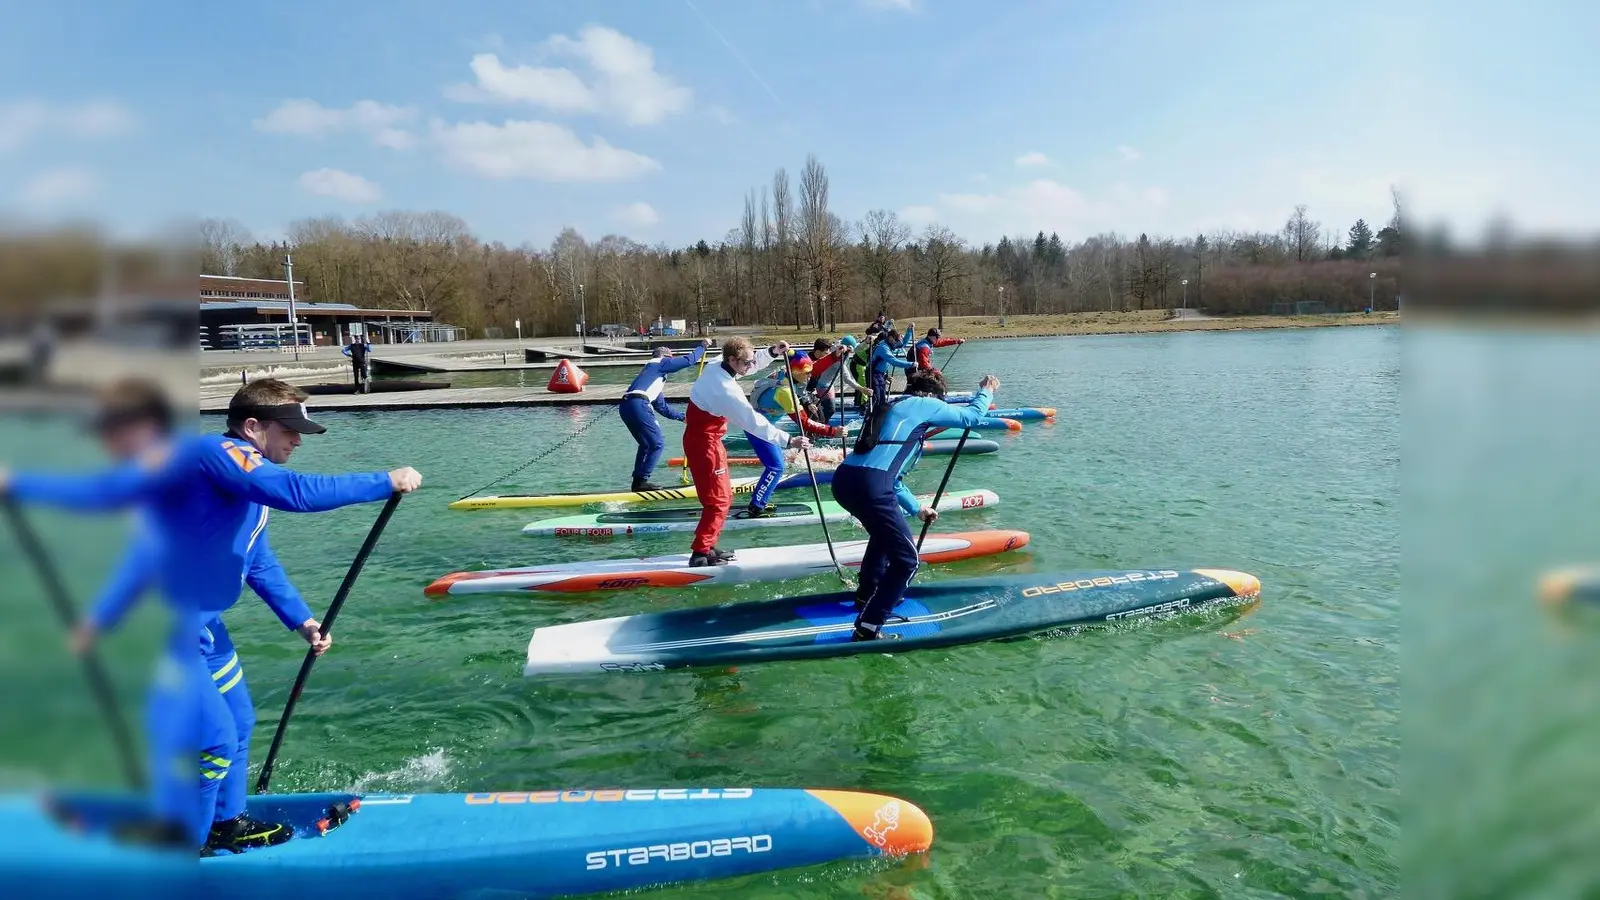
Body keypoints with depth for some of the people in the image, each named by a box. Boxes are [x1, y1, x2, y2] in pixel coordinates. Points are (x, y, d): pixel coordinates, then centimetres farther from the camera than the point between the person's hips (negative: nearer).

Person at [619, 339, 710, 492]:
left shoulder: (655, 375, 35)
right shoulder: (660, 362, 11)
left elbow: (661, 407, 38)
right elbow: (688, 360, 6)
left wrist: (682, 417, 42)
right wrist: (702, 346, 20)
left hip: (625, 406, 9)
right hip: (638, 404, -9)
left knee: (646, 444, 22)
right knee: (657, 443, -2)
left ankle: (638, 481, 20)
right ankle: (642, 480, -3)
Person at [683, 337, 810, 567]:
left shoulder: (715, 367, -1)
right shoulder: (727, 390, -28)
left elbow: (747, 366, 16)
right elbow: (754, 422, -29)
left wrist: (772, 352, 3)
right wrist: (789, 440, -28)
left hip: (700, 436, 10)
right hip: (704, 443, -10)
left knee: (724, 495, 17)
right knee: (718, 501, -3)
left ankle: (707, 547, 24)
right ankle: (699, 554, 2)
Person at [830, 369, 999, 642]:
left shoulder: (893, 407, 32)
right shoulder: (922, 404, 8)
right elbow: (971, 416, 16)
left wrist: (916, 509, 41)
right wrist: (986, 391, 36)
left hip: (843, 478, 9)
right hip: (869, 485, -9)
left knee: (885, 531, 36)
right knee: (906, 560, 2)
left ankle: (867, 595, 46)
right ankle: (867, 629, 1)